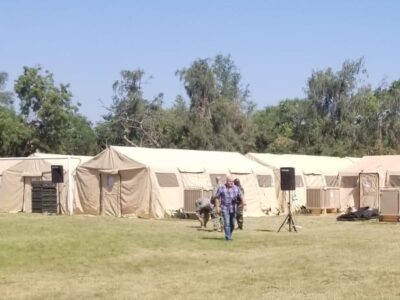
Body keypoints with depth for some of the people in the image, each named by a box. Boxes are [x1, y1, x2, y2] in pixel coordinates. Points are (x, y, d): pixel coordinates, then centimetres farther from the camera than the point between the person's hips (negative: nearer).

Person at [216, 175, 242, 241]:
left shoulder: (236, 188, 2)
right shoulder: (221, 188, -7)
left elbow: (241, 196, 3)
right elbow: (217, 198, 0)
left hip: (233, 209, 3)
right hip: (225, 209, -3)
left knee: (232, 224, 8)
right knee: (227, 223, -12)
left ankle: (229, 235, 29)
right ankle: (228, 237, -8)